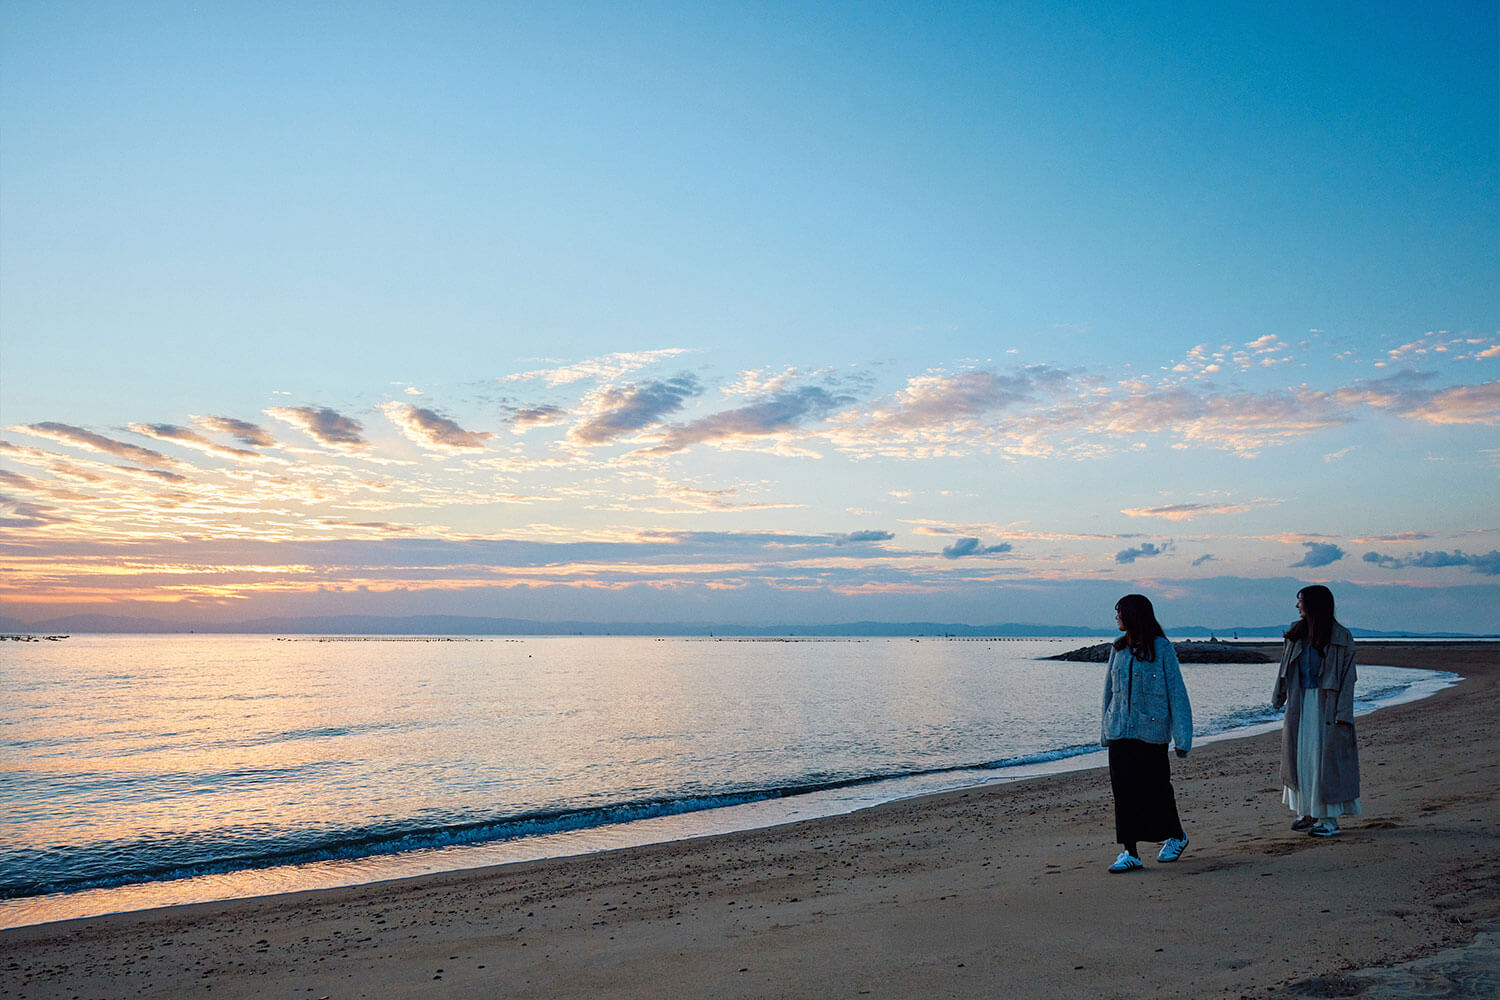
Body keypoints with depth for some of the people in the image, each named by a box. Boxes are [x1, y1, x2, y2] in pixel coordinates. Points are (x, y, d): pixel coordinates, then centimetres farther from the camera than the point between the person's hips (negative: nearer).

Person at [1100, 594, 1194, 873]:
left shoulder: (1161, 648, -6)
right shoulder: (1118, 649, 9)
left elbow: (1176, 692, -5)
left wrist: (1182, 737, -9)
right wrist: (1106, 730, 18)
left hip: (1151, 731, -4)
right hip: (1120, 731, 4)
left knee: (1155, 788, 5)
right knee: (1123, 789, 1)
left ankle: (1176, 837, 32)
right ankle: (1130, 852, 7)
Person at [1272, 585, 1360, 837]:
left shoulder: (1341, 637, -8)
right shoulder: (1296, 632, 7)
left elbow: (1348, 677, -8)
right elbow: (1285, 667, 12)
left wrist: (1343, 713, -13)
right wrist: (1279, 698, 10)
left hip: (1326, 705, -6)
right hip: (1300, 704, 6)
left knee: (1325, 758, -2)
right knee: (1301, 757, 8)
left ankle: (1329, 818, 6)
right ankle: (1309, 812, 19)